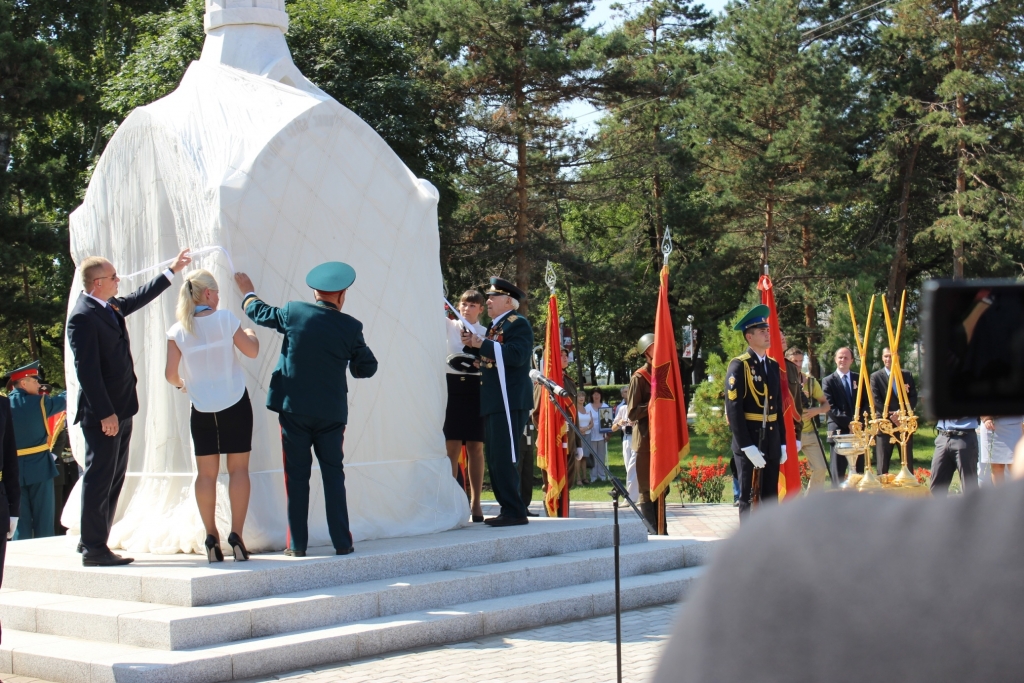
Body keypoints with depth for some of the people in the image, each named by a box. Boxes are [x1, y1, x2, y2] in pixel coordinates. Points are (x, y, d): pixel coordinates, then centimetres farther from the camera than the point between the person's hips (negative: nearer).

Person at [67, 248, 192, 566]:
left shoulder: (111, 306, 11)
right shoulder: (83, 317, -17)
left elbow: (139, 298, 32)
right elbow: (86, 370, -21)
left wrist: (172, 271, 35)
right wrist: (104, 413, -22)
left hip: (121, 409, 10)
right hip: (103, 414, -10)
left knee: (114, 478, 15)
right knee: (99, 478, -4)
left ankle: (92, 540, 24)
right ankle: (94, 549, 1)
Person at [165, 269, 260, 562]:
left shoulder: (177, 331, -2)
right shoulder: (225, 319, -7)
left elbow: (170, 373, -3)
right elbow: (251, 351, 0)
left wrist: (181, 384, 19)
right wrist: (251, 334, 22)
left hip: (201, 408, 2)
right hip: (235, 404, -2)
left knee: (206, 472, 5)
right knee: (238, 468, 2)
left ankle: (211, 538, 2)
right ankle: (236, 535, -3)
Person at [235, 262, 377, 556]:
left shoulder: (293, 312, -4)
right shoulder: (350, 327, -6)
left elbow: (259, 312, 14)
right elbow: (367, 368, 2)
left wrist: (248, 291, 34)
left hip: (294, 408, 0)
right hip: (331, 412, 0)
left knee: (296, 475, 6)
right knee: (333, 474, 8)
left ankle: (297, 544, 8)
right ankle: (342, 543, 8)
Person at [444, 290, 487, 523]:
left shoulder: (486, 333, 10)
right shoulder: (449, 326, 8)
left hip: (475, 388, 1)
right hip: (451, 387, -1)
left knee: (475, 447, 3)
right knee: (451, 446, -4)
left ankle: (475, 502, 9)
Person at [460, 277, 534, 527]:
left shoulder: (518, 323, -6)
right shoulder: (495, 326, 21)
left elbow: (517, 356, -21)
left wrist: (483, 344, -20)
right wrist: (473, 346, 4)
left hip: (510, 401, -10)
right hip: (494, 402, 10)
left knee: (504, 459, -12)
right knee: (495, 460, 10)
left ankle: (515, 512, -10)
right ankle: (508, 509, 15)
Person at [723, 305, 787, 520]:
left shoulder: (773, 365, 12)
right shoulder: (739, 365, -9)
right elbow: (733, 408, -15)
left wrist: (783, 443, 11)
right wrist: (747, 446, -19)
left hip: (772, 439, 7)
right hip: (749, 440, -7)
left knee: (771, 498, 10)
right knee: (748, 497, -1)